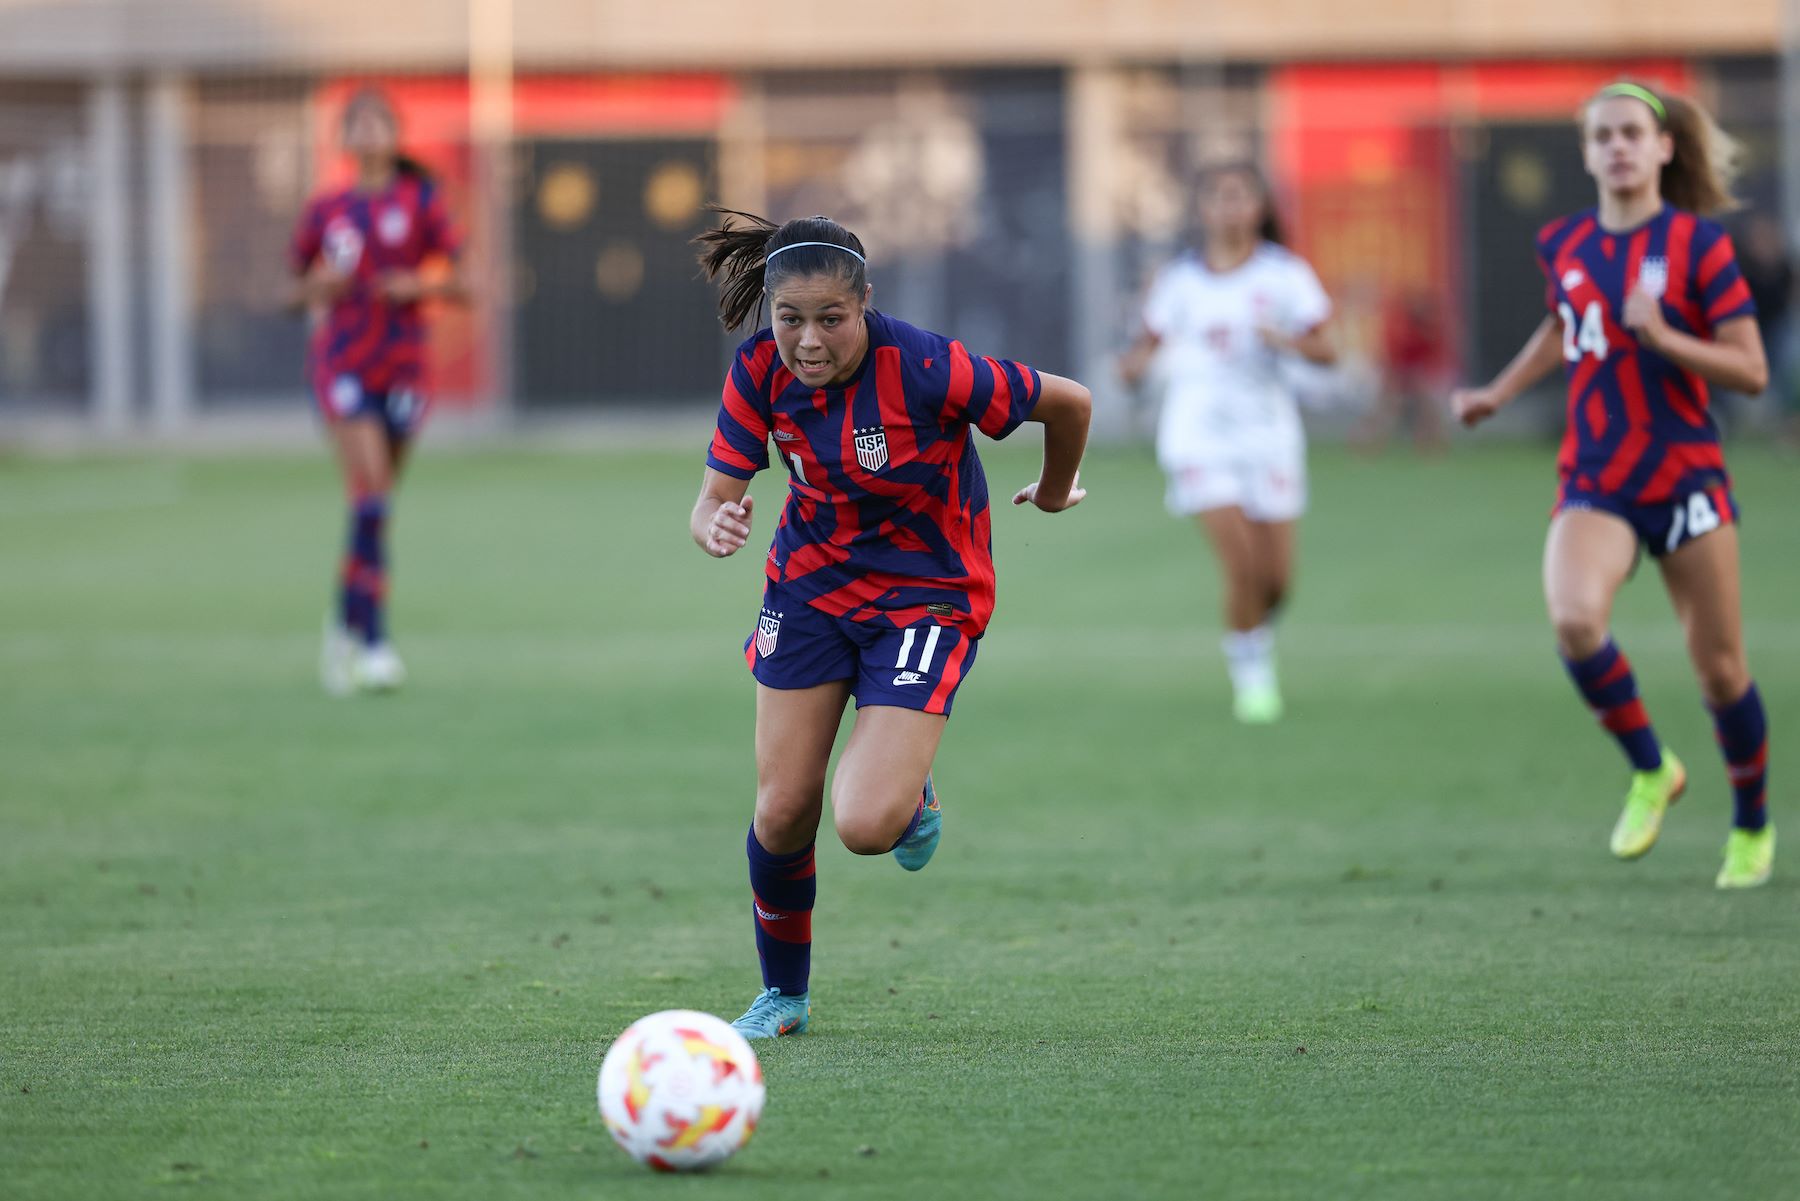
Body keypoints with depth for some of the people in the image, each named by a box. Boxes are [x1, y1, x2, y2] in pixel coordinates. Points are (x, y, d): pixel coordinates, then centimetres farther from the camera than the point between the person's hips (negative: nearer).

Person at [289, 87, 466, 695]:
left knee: (376, 501, 6)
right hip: (342, 363, -1)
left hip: (403, 362, 1)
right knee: (370, 494, -16)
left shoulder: (421, 201, 3)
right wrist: (318, 289, -8)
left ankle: (345, 621, 28)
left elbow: (460, 283, 3)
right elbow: (296, 290, 14)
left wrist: (419, 286, -16)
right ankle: (374, 640, -17)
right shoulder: (325, 209, 6)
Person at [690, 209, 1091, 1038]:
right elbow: (716, 497, -9)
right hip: (811, 585, 4)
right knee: (783, 812, 0)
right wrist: (715, 527, -35)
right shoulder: (761, 373, -15)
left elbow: (1067, 403, -15)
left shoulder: (925, 370, -29)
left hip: (927, 593, -4)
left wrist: (1054, 494, 6)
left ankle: (914, 800, 22)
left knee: (865, 826, -17)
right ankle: (784, 994, 26)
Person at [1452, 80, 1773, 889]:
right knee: (1574, 618, -26)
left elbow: (1750, 370, -9)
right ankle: (1650, 770, -2)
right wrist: (1500, 393, 22)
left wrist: (1661, 337, -21)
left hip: (1685, 479, -2)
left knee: (1719, 666, 3)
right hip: (1594, 482, 2)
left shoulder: (1698, 243, -7)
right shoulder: (1564, 245, 6)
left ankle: (1752, 825, 28)